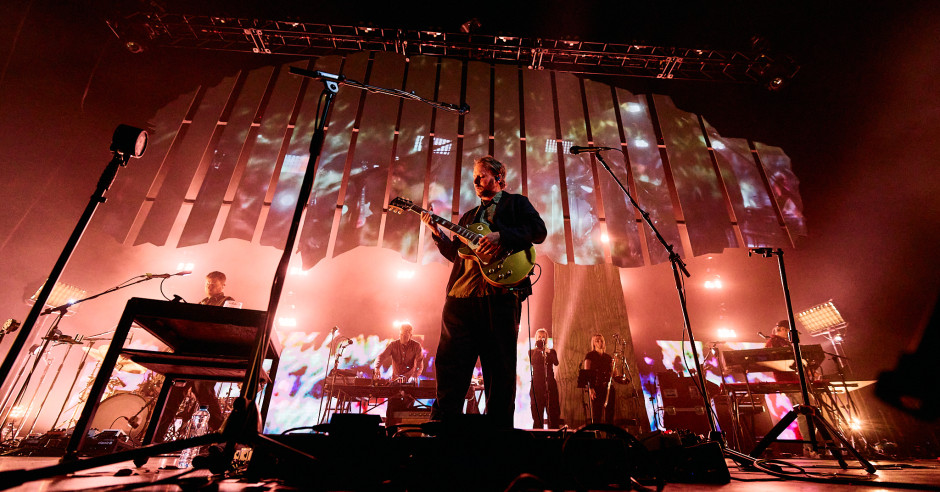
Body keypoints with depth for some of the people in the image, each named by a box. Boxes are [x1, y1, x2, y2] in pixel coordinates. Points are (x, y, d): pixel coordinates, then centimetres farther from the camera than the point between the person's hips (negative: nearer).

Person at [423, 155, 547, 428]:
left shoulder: (516, 202, 16)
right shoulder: (469, 216, 29)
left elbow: (539, 230, -1)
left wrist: (501, 236, -13)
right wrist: (437, 232, 11)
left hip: (501, 291, -5)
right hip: (461, 293, 5)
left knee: (500, 366, -1)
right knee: (450, 362, 1)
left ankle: (498, 429, 10)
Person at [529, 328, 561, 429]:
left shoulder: (551, 351, 13)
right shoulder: (532, 352, 11)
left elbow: (556, 363, -6)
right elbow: (532, 362, -10)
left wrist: (548, 352, -22)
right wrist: (538, 349, -18)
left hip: (550, 383, 1)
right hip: (537, 384, -1)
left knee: (553, 411, -2)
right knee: (537, 411, -3)